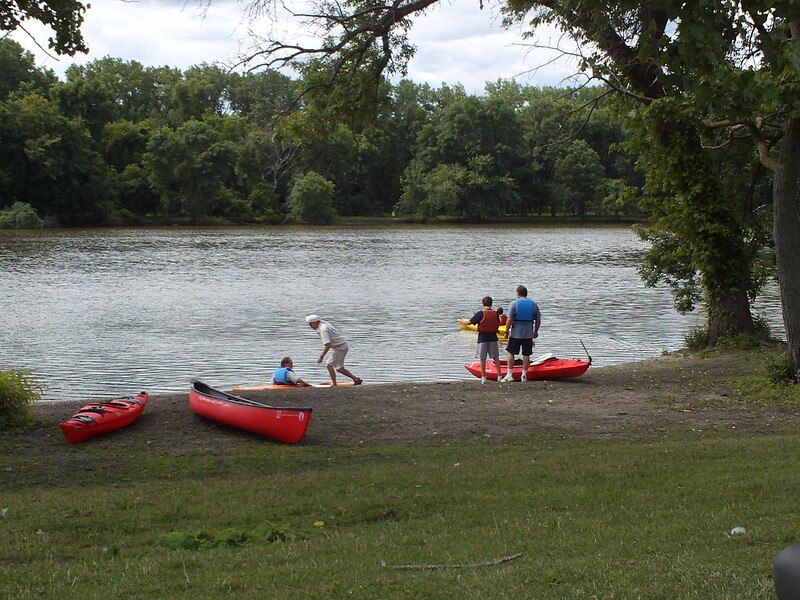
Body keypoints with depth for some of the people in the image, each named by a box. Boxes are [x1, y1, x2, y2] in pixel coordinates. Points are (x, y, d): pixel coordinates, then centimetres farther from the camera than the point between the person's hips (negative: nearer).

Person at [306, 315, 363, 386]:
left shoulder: (323, 329, -20)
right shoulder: (324, 324, 10)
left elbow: (327, 345, -28)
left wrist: (321, 357, -26)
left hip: (339, 348, -10)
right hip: (342, 347, 10)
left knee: (329, 365, -11)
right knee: (339, 368, 15)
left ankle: (334, 384, -10)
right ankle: (356, 379, 18)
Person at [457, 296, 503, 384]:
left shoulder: (480, 313, -10)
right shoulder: (496, 314, 0)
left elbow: (469, 322, -8)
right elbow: (498, 324, 13)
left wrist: (461, 320, 10)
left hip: (482, 338, -3)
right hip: (493, 338, 3)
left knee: (482, 358, 5)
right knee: (496, 357, 11)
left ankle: (483, 377, 5)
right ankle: (499, 376, 11)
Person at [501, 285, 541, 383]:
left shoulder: (514, 303, -5)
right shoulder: (533, 304, 5)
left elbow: (509, 320, -10)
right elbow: (538, 320, 7)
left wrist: (507, 331, -4)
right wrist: (535, 331, 17)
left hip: (515, 334, -2)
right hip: (528, 334, 3)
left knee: (511, 353, 7)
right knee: (526, 354, 7)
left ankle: (509, 374, 5)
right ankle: (524, 375, 8)